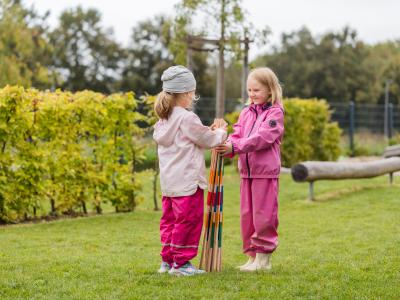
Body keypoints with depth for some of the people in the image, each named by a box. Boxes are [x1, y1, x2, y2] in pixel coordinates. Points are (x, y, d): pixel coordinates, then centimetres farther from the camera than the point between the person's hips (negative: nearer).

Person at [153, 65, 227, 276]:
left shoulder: (164, 120, 12)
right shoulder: (187, 119, -15)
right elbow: (208, 141, -6)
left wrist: (211, 131, 13)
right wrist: (220, 133, 13)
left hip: (168, 182, 9)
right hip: (187, 181, -9)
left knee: (170, 220, 15)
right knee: (188, 221, -2)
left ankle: (167, 260, 20)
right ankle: (181, 263, 0)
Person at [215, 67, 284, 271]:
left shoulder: (275, 112, -7)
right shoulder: (246, 112, 14)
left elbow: (262, 137, -19)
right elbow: (237, 134, 5)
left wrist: (235, 147, -28)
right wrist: (226, 144, -18)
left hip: (266, 171, -7)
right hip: (246, 171, 7)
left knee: (263, 215, -3)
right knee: (247, 215, 10)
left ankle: (264, 258, 5)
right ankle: (252, 255, 19)